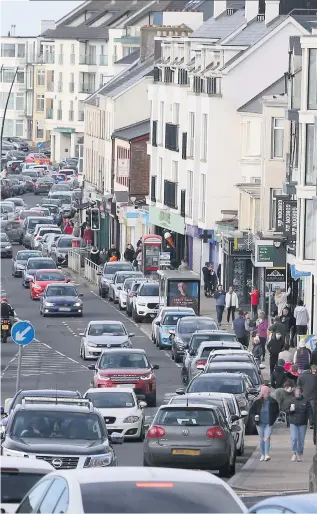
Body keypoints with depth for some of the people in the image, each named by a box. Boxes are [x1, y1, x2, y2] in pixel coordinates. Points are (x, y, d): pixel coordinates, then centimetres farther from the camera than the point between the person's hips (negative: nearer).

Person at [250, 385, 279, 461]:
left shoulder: (273, 402, -1)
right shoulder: (258, 402, -1)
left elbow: (277, 412, 11)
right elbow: (251, 411, 9)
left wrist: (273, 420, 0)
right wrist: (255, 416, -9)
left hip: (269, 424, -2)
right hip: (260, 423, 2)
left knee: (267, 438, -16)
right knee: (261, 439, 9)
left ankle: (267, 454, -20)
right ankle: (262, 455, 19)